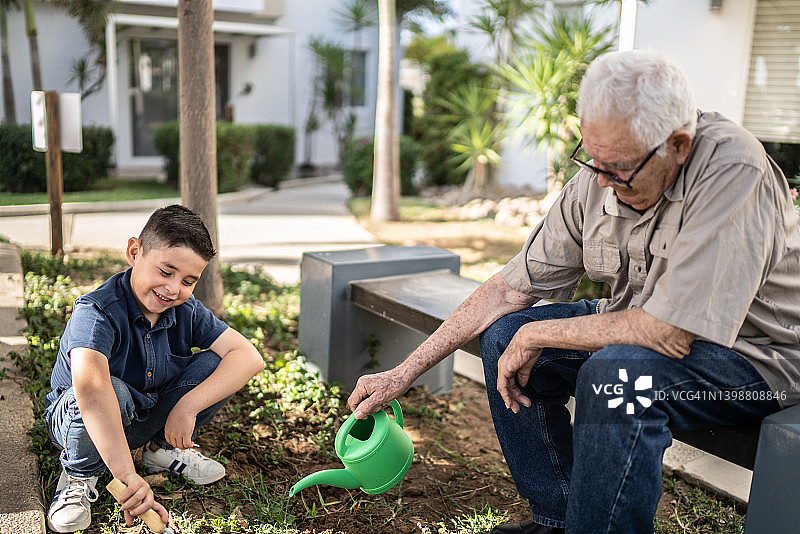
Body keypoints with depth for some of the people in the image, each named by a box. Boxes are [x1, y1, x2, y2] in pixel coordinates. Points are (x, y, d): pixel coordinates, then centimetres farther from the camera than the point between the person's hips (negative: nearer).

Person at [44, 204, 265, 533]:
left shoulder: (186, 311, -13)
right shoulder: (97, 312, -32)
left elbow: (249, 357, -19)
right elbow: (88, 384, -51)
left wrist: (188, 406, -32)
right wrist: (129, 477, -61)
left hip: (152, 417, 5)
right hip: (77, 419, -4)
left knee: (218, 362, -16)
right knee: (111, 391, -40)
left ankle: (163, 449, 8)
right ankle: (79, 476, -7)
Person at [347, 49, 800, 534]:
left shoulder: (731, 170, -30)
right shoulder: (599, 178, -10)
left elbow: (669, 333, -34)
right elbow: (511, 289, -5)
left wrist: (537, 336, -21)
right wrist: (403, 375, -7)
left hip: (759, 355, -6)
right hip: (654, 326, 7)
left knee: (616, 372, -35)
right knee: (503, 334, -5)